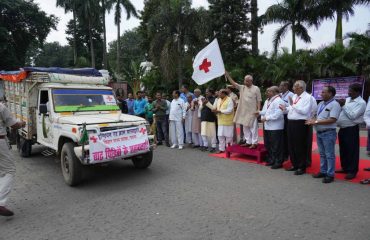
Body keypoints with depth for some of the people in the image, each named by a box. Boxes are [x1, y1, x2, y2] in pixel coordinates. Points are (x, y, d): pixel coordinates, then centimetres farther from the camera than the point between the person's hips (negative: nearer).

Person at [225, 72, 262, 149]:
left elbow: (259, 100, -6)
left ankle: (254, 143, 5)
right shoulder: (242, 88, 8)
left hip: (252, 112, -6)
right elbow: (233, 83, 3)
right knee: (245, 128, 11)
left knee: (253, 128, -1)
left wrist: (258, 110, -14)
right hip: (244, 112, 6)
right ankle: (248, 142, 21)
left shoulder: (256, 89, -5)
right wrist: (227, 75, -6)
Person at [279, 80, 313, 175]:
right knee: (291, 145, 13)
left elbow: (304, 111, -20)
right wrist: (286, 108, 2)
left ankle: (301, 167, 12)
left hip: (300, 124, -8)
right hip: (291, 122, 8)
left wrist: (293, 105, -19)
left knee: (300, 146, -1)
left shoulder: (307, 97, -8)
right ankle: (294, 165, 27)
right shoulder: (294, 96, 16)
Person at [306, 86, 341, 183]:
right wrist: (312, 120, -6)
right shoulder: (320, 104, 13)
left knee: (329, 155, 1)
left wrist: (316, 122, -20)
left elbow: (332, 120, -21)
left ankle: (330, 174, 9)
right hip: (319, 132, 8)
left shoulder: (334, 104, -12)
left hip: (328, 133, -8)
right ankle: (323, 171, 26)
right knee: (322, 154, 16)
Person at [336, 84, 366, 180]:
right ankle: (345, 168, 28)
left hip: (351, 130, -7)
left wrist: (343, 106, -17)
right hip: (342, 129, 8)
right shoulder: (347, 99, 12)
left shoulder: (361, 103, -11)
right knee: (343, 150, 15)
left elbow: (352, 116, -21)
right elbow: (341, 112, 15)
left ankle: (352, 171, 11)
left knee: (352, 151, 0)